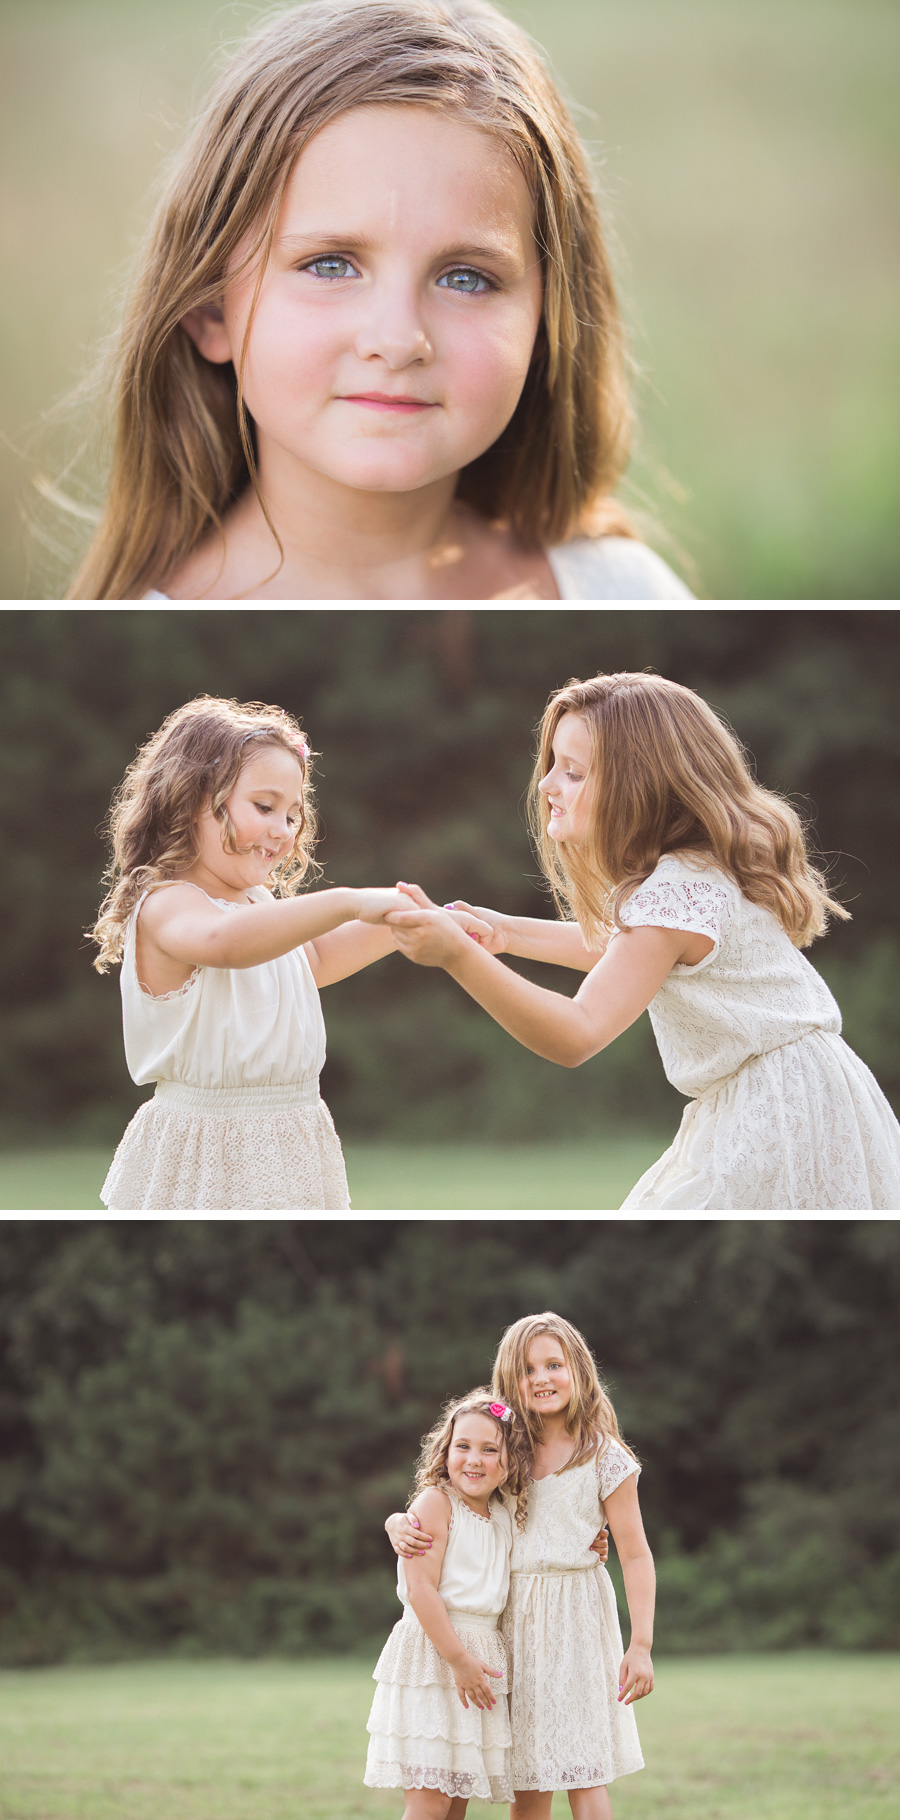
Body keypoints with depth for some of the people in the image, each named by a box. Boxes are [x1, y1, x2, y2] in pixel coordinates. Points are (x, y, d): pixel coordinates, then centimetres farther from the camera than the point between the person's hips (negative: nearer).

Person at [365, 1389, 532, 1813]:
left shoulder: (506, 1513, 11)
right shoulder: (435, 1503, -10)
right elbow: (421, 1589, -15)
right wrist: (458, 1658, -19)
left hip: (483, 1649, 7)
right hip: (432, 1654, -7)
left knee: (458, 1797, 7)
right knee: (430, 1799, -13)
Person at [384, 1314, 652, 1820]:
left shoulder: (603, 1456, -3)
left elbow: (636, 1555, -4)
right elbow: (440, 1508, 14)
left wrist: (641, 1646, -12)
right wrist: (399, 1524, -10)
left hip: (575, 1619, -3)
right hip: (513, 1619, 3)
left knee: (582, 1777, -6)